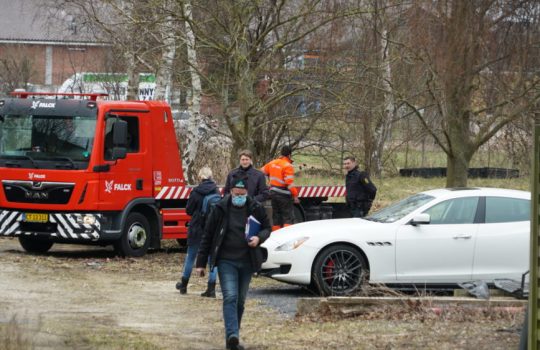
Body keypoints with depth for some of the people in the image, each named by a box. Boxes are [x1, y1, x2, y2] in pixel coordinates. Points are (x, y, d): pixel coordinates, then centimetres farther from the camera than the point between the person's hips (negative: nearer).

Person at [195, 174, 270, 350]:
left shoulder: (256, 208, 0)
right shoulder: (220, 209, -4)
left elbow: (267, 228, 14)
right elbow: (207, 236, 1)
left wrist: (259, 238, -11)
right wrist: (201, 263, 1)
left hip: (247, 262, 3)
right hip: (226, 261, -3)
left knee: (240, 301, 10)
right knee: (230, 297, -17)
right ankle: (232, 335, -27)